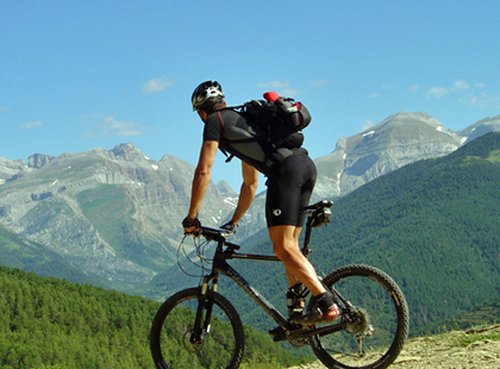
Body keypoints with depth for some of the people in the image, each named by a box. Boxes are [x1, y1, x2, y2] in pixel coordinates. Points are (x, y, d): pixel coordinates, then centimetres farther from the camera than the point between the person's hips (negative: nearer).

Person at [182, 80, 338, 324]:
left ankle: (326, 305, -19)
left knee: (282, 248, -10)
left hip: (285, 169, -9)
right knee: (289, 245, 13)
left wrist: (191, 217, 10)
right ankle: (300, 311, 7)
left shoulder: (215, 121, 11)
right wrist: (234, 222, 46)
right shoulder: (241, 120, 37)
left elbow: (203, 172, 2)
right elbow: (250, 183, 42)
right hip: (307, 166, 9)